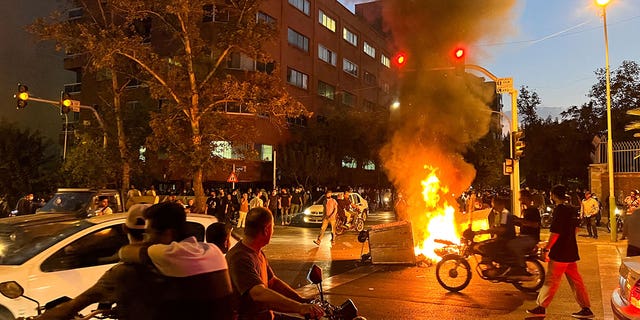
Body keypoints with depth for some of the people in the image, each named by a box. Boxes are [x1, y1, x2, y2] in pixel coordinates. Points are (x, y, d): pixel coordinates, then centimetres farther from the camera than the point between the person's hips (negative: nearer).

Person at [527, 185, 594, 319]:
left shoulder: (559, 210, -18)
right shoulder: (572, 210, 9)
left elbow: (555, 232, -21)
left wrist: (546, 248, -15)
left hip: (559, 253, -8)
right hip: (571, 251, 8)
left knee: (551, 281, -1)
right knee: (575, 280, 13)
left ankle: (541, 307, 7)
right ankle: (586, 309, 17)